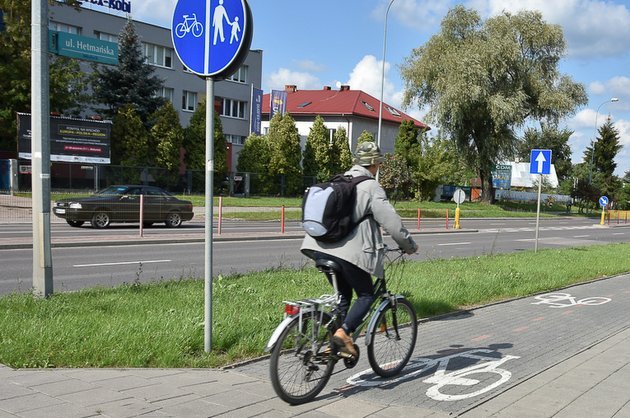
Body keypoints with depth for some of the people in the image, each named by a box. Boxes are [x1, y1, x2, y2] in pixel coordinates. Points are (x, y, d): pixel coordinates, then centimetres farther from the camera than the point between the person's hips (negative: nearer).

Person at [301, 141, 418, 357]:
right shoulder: (371, 187, -5)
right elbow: (390, 220, -9)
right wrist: (409, 245, 5)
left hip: (321, 248, 7)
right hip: (348, 251, -7)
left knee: (343, 294, 21)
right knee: (366, 295, 9)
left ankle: (335, 341, 17)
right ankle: (343, 333, -9)